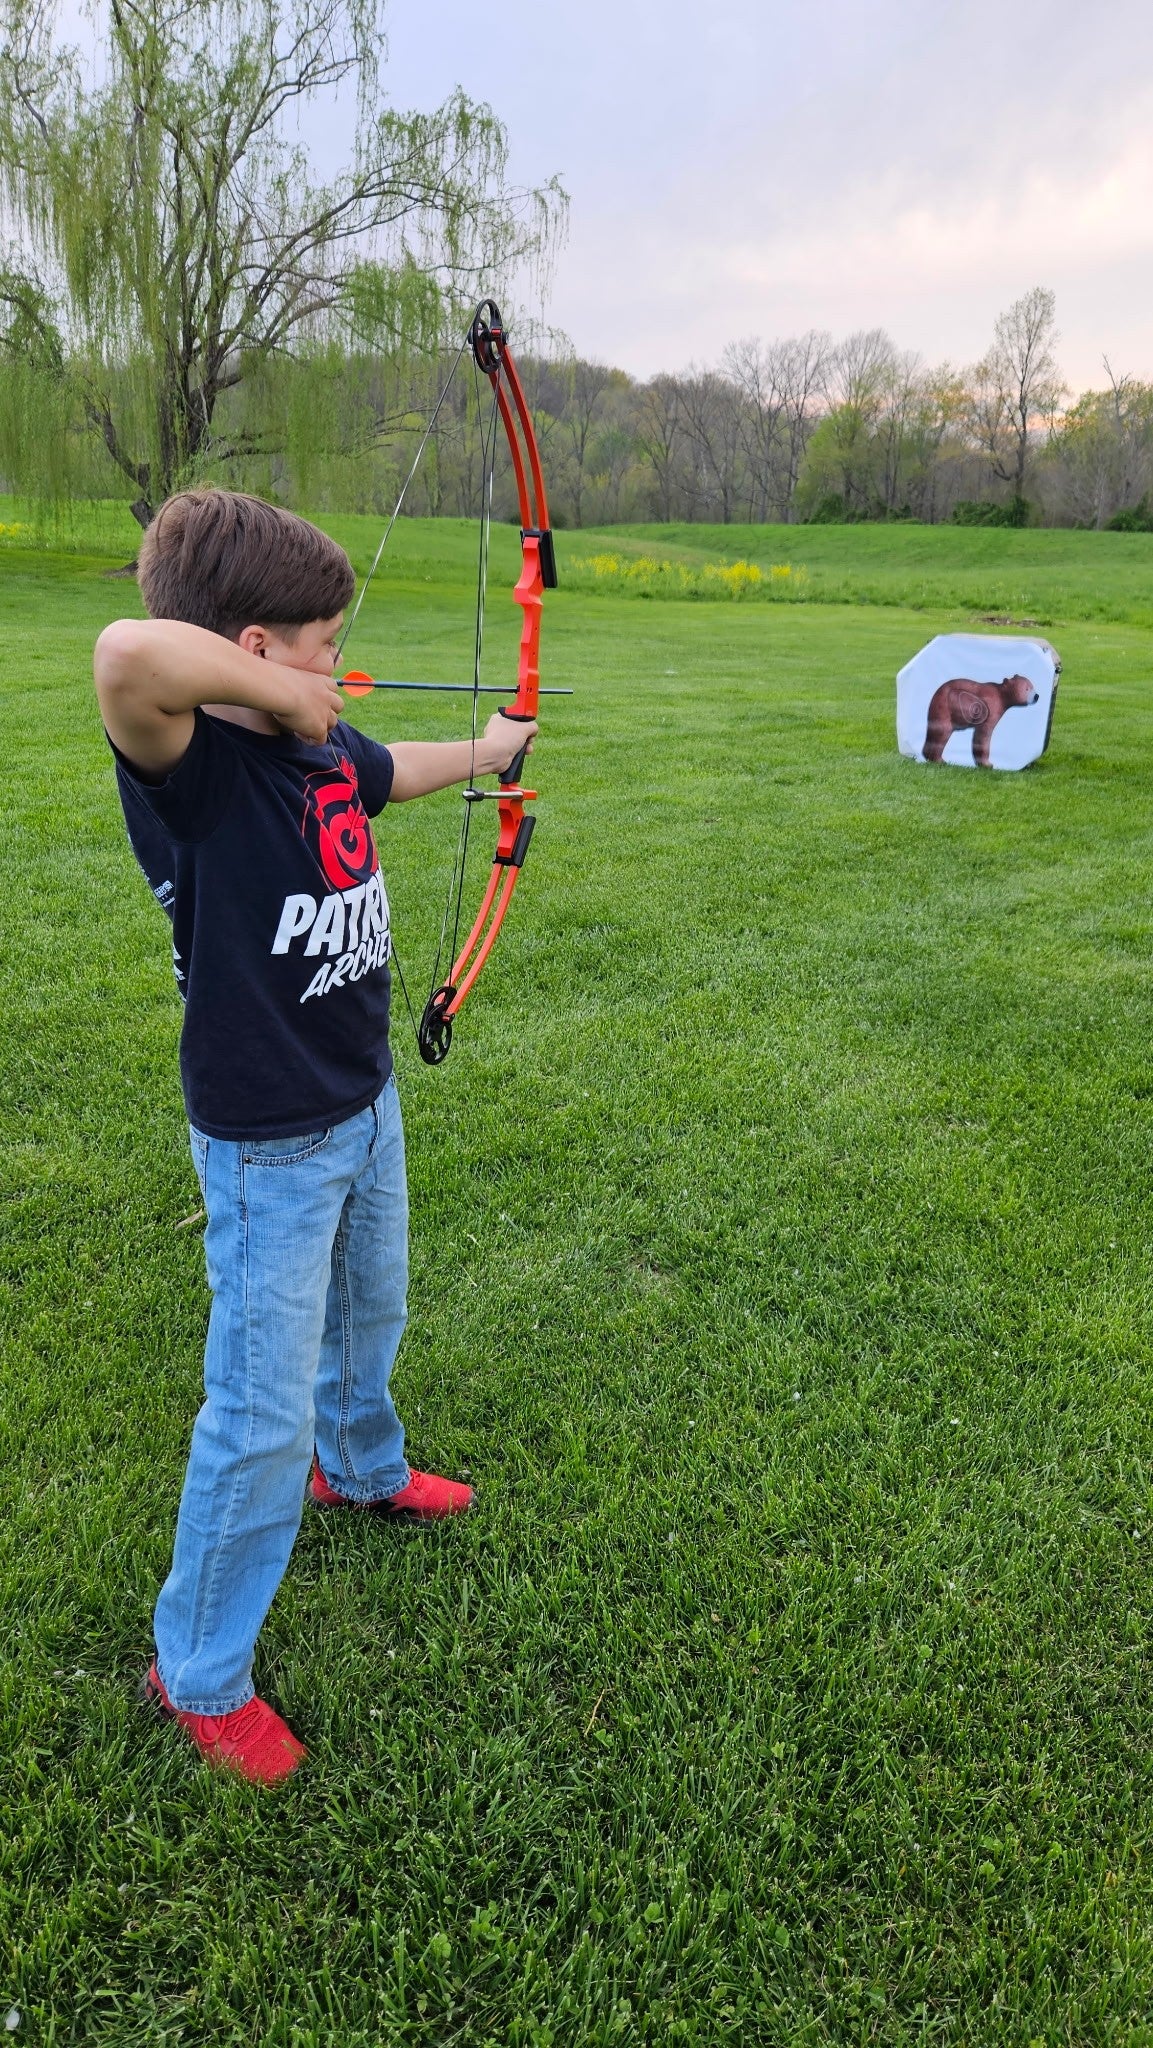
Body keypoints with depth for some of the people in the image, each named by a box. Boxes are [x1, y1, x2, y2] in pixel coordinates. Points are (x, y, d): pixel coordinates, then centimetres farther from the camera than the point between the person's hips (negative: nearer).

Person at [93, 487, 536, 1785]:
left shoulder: (323, 747, -2)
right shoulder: (185, 768, -25)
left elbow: (402, 771, 22)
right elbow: (130, 653, -49)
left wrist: (487, 748, 39)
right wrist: (278, 694, -31)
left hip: (367, 1110, 8)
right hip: (269, 1151, -8)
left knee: (369, 1312, 30)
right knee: (262, 1417, 4)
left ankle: (361, 1468, 60)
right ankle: (197, 1671, 26)